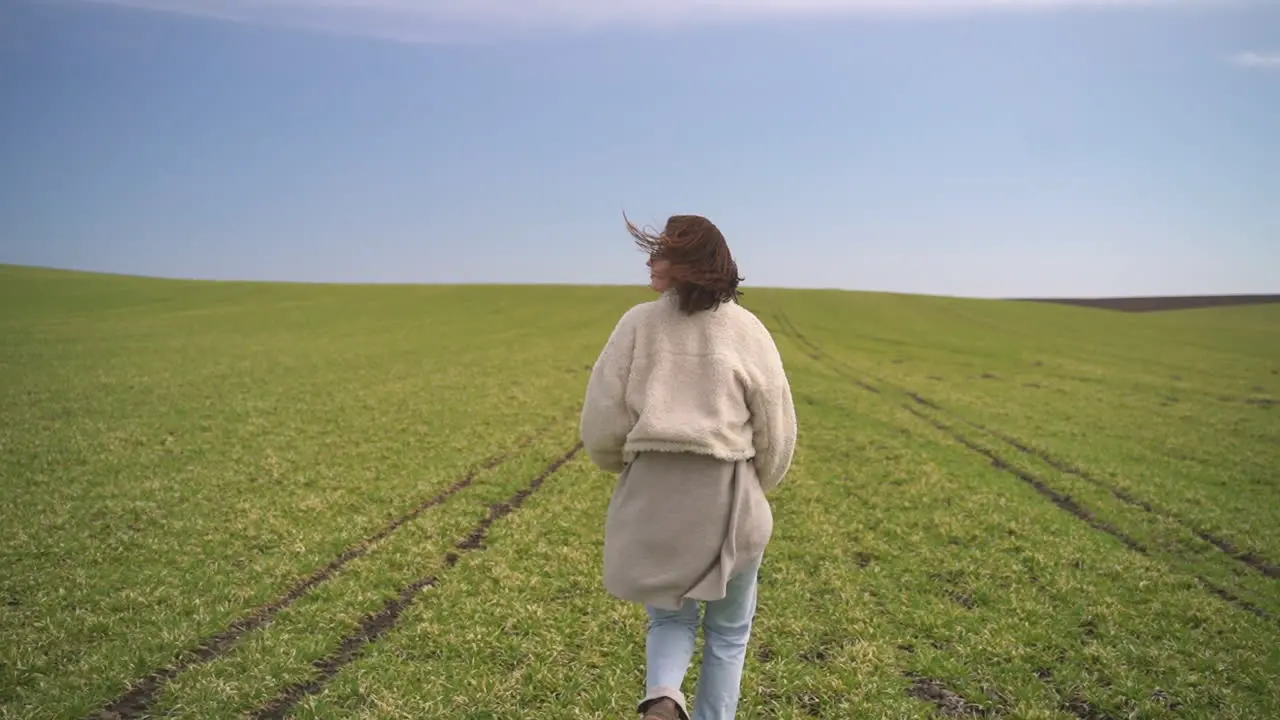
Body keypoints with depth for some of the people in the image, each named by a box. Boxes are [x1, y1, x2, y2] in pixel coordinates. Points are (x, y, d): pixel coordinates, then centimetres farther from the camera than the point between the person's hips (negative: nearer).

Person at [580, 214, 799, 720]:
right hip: (728, 499, 0)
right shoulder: (748, 330, -3)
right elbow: (776, 432, 1)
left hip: (652, 496, 1)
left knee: (670, 616, 22)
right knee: (728, 631, 21)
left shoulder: (638, 324, -4)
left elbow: (601, 425, -4)